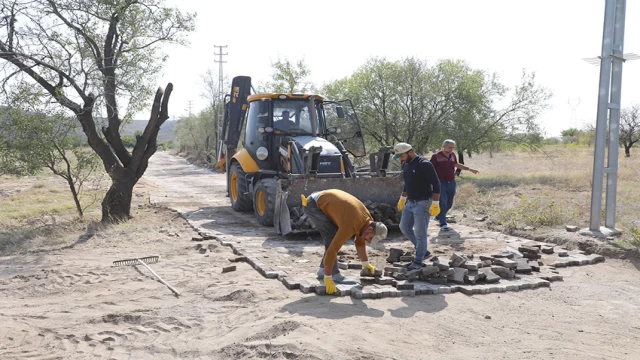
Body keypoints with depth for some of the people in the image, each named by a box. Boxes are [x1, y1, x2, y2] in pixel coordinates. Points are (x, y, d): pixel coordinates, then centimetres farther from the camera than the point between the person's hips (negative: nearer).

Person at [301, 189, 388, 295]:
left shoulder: (367, 218, -4)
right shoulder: (351, 225, -31)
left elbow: (360, 241, 14)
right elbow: (333, 249, -32)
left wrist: (366, 264, 22)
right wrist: (327, 278, -29)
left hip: (324, 200, 9)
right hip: (313, 205, -9)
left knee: (334, 237, 9)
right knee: (332, 238, -15)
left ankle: (323, 270, 15)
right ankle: (335, 275, -10)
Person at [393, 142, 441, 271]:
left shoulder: (424, 164, -18)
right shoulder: (405, 165, 8)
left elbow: (436, 184, -19)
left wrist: (435, 204, -22)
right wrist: (402, 198, 23)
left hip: (422, 203, -9)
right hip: (410, 202, 9)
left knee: (420, 233, -3)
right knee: (405, 227, 13)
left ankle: (418, 261, 9)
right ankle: (425, 252, 24)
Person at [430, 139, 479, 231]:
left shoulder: (453, 155, 10)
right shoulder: (436, 156, -8)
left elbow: (457, 165, 27)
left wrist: (470, 169, 30)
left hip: (451, 183, 6)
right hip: (441, 183, -6)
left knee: (449, 204, 14)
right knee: (442, 204, -12)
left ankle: (439, 217, 36)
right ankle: (443, 224, -8)